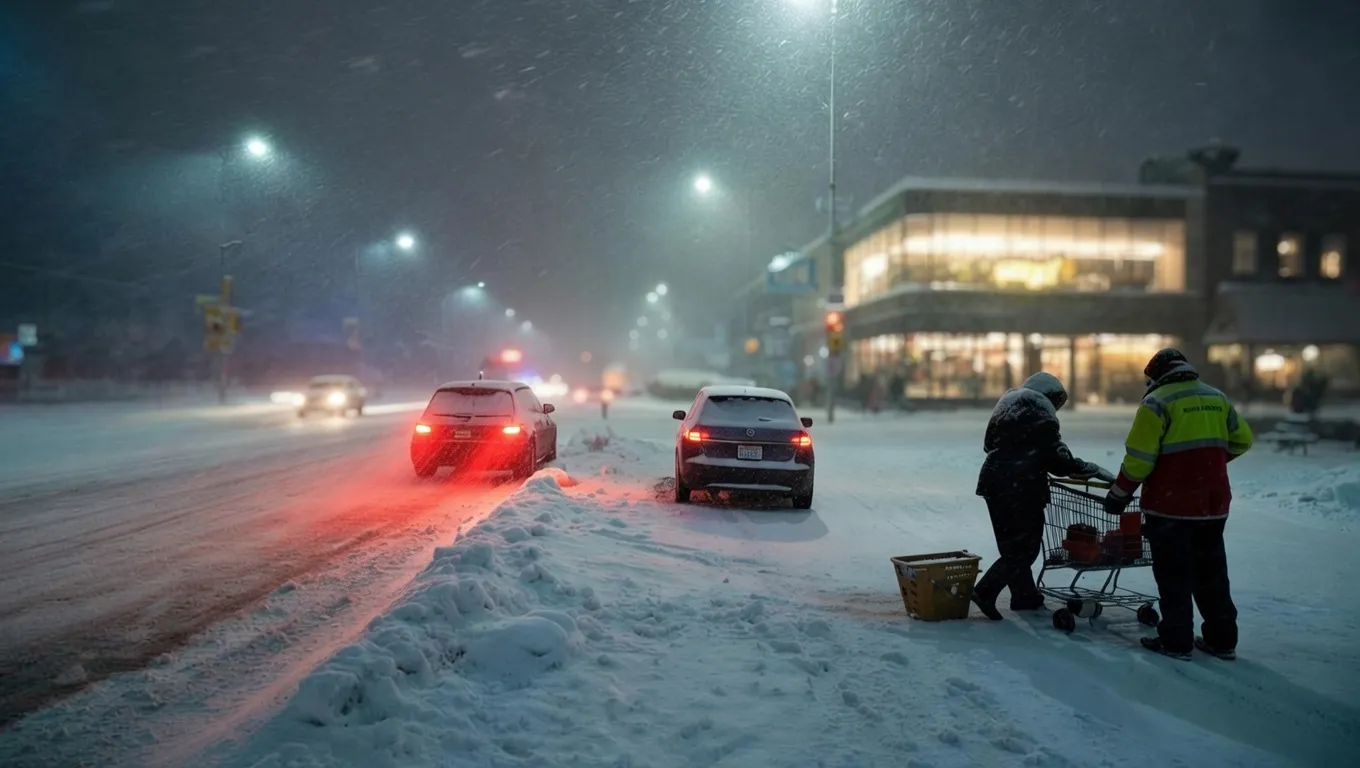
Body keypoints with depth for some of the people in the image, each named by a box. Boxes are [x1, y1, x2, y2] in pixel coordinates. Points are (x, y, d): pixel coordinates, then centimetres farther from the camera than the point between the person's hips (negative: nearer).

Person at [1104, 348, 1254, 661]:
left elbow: (1139, 457, -14)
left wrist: (1119, 494, -4)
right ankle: (1222, 639, 22)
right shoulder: (1218, 398, 10)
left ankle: (1176, 640, 7)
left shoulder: (1157, 402, -10)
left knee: (1174, 576, 3)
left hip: (1170, 505, -6)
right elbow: (1241, 441, 18)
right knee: (1211, 573, 16)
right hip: (1213, 505, 6)